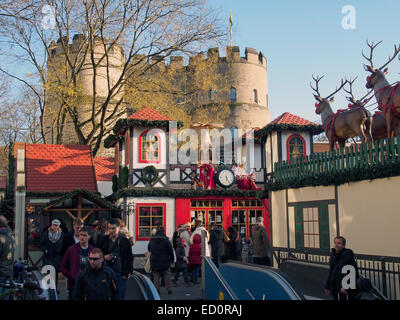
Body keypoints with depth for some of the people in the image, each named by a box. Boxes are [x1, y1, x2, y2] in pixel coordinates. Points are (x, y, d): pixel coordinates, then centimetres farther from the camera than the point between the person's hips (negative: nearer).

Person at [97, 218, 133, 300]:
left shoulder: (125, 241, 3)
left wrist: (129, 272, -2)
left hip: (120, 275, 0)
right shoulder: (103, 240, 4)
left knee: (120, 297, 4)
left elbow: (130, 258, 8)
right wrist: (104, 257, -10)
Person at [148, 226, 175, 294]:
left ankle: (157, 289, 6)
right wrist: (172, 259, 4)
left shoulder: (151, 241, 1)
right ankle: (169, 289, 9)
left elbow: (149, 249, 18)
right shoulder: (166, 241, -11)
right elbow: (171, 251, -8)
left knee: (156, 276, 9)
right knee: (167, 276, 8)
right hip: (165, 262, -2)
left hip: (154, 262, 2)